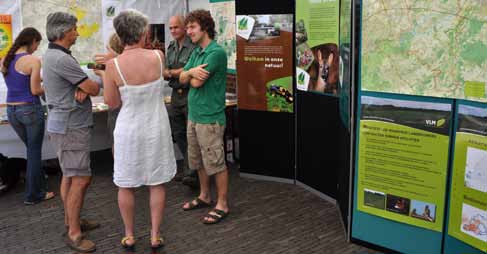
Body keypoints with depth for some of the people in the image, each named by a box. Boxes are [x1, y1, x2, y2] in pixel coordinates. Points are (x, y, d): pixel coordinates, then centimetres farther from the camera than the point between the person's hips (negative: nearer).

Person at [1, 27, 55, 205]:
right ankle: (33, 195, 16)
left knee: (32, 150, 20)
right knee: (34, 152, 7)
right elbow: (35, 90, -15)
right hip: (30, 109, -7)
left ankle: (40, 187, 28)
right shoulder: (33, 60, -14)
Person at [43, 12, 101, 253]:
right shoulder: (62, 59, -21)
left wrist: (81, 89, -12)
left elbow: (81, 85, 11)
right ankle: (74, 233, -1)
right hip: (71, 127, -11)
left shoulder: (51, 55, 12)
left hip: (66, 124, 11)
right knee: (80, 178, -8)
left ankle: (71, 219, 29)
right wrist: (96, 79, 5)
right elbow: (94, 89, -18)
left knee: (69, 175, 17)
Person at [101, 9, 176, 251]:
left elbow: (112, 103, -6)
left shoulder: (113, 65, -16)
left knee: (126, 185, 15)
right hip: (156, 129, 2)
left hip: (128, 130, -1)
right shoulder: (158, 56, -10)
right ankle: (155, 236, 21)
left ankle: (129, 237, 27)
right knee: (157, 184, 13)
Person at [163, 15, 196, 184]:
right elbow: (165, 73, 10)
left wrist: (172, 72, -5)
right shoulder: (171, 48, 14)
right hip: (176, 94, 8)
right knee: (178, 134, 13)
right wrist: (182, 72, -11)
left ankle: (190, 172, -4)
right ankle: (188, 167, 25)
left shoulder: (193, 47, -10)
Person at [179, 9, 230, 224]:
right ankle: (204, 196, 34)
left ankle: (222, 205, 10)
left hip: (209, 117, -9)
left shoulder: (216, 52, -15)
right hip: (194, 115, 9)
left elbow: (197, 82, -20)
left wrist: (191, 74, 3)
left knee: (216, 163, -1)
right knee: (198, 161, 18)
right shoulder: (196, 52, 13)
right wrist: (191, 71, -13)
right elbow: (182, 78, 9)